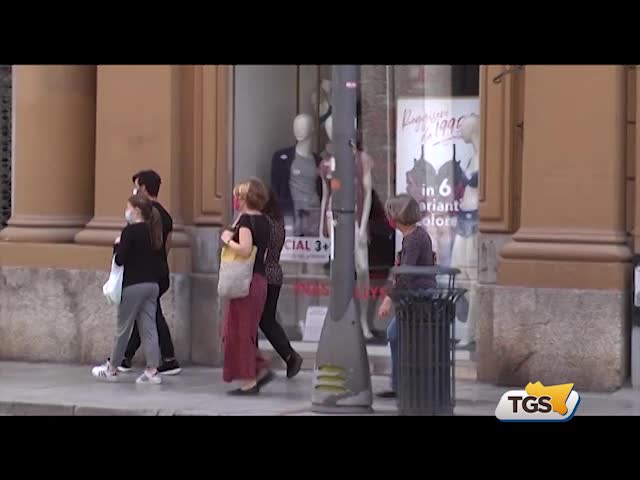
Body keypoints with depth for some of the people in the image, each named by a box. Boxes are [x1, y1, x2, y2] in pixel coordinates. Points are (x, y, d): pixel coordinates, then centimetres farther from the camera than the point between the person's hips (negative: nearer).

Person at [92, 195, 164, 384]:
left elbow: (120, 260, -16)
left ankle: (111, 368, 18)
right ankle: (152, 370, -1)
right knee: (149, 327, 4)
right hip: (152, 284, 6)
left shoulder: (130, 231, -13)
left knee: (123, 328, 5)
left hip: (134, 285, -6)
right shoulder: (152, 230, 9)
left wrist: (117, 244, 2)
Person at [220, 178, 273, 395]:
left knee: (240, 330, -2)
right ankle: (262, 369, 12)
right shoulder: (264, 221, 13)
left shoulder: (246, 219, -13)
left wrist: (227, 240, -10)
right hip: (260, 279, 9)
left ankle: (249, 381, 0)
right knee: (247, 330, 17)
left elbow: (245, 249, -26)